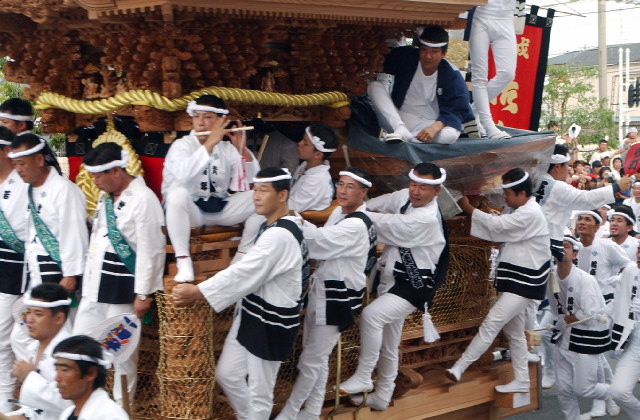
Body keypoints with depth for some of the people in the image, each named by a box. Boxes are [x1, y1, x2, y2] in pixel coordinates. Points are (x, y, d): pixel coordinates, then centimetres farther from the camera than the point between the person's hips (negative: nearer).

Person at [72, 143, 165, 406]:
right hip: (95, 287, 8)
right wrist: (87, 283, 16)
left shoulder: (144, 199, -13)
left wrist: (143, 294, -15)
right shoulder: (106, 198, 13)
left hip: (123, 289, -8)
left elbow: (150, 251, -15)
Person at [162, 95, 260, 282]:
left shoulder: (227, 147, 6)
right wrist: (210, 143, -28)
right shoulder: (182, 145, -5)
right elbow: (183, 175, -29)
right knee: (178, 194, -37)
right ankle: (183, 262, -32)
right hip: (190, 209, -4)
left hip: (222, 209, 4)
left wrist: (243, 150, -16)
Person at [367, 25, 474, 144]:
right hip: (397, 120, 2)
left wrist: (436, 127, -33)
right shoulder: (406, 57, -3)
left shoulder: (452, 76, -9)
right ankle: (401, 131, -33)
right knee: (374, 85, -19)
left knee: (451, 134, -35)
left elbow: (459, 110, -15)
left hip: (427, 126, -2)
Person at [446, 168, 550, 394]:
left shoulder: (530, 214, -20)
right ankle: (522, 380, 25)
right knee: (514, 331, 16)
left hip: (524, 282, -11)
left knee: (492, 323, -14)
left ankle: (460, 367, -13)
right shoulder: (516, 210, 12)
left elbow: (497, 225, -24)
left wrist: (468, 208, -14)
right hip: (515, 280, 11)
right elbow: (500, 230, 10)